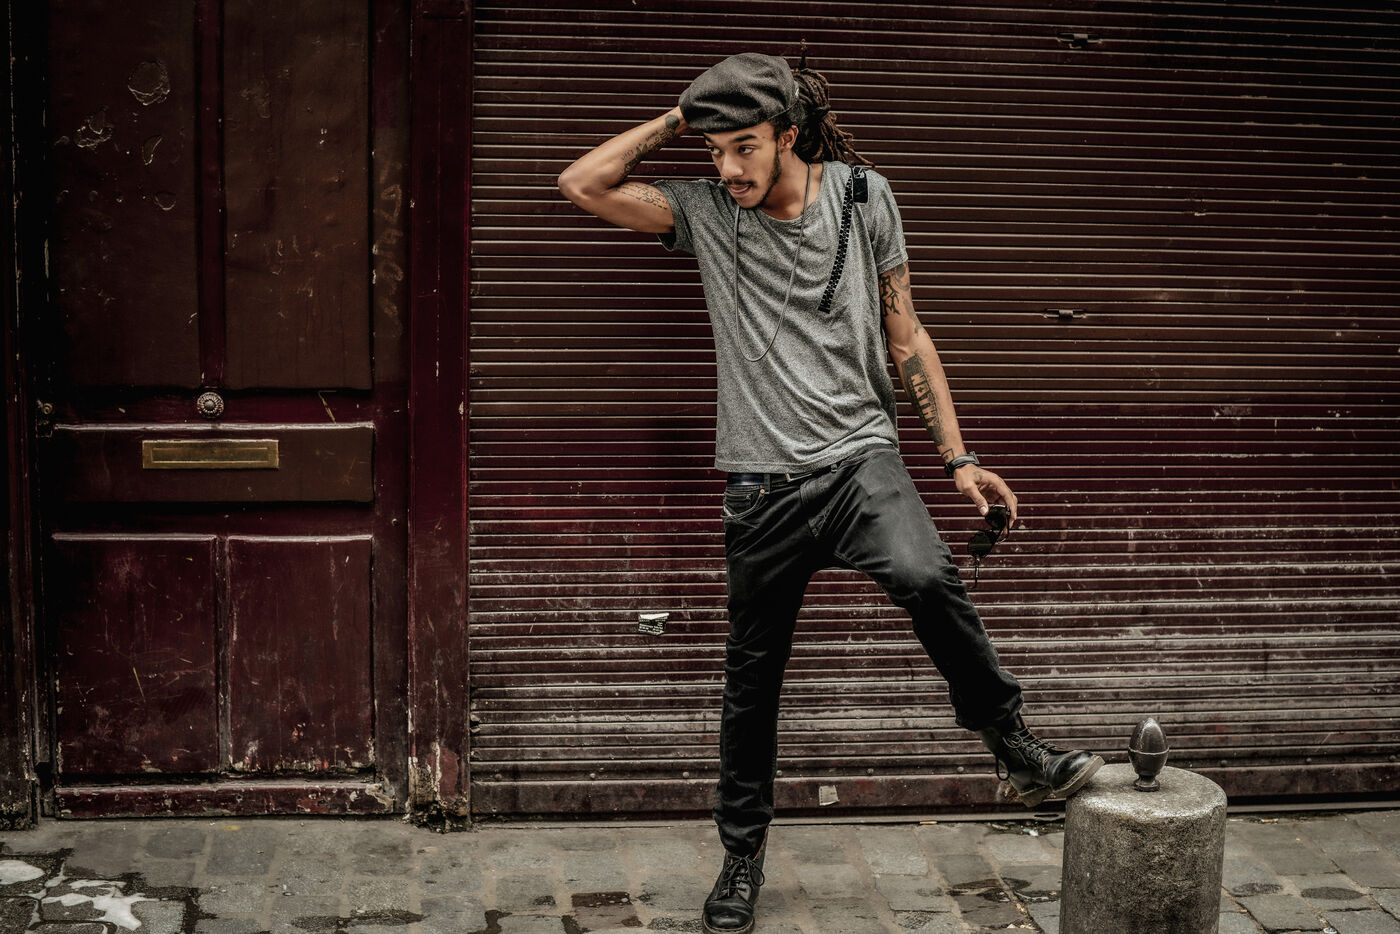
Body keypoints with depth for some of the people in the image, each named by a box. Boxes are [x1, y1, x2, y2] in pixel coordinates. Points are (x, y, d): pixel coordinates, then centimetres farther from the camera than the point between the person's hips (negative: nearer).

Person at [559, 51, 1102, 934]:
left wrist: (959, 457, 3)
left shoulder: (862, 196, 2)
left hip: (859, 457, -1)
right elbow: (583, 183, -5)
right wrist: (677, 121, -1)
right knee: (752, 678, 9)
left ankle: (1017, 747, -12)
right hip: (763, 482, 1)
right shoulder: (705, 210, 3)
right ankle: (743, 854, 27)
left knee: (925, 576, -32)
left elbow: (906, 336, 7)